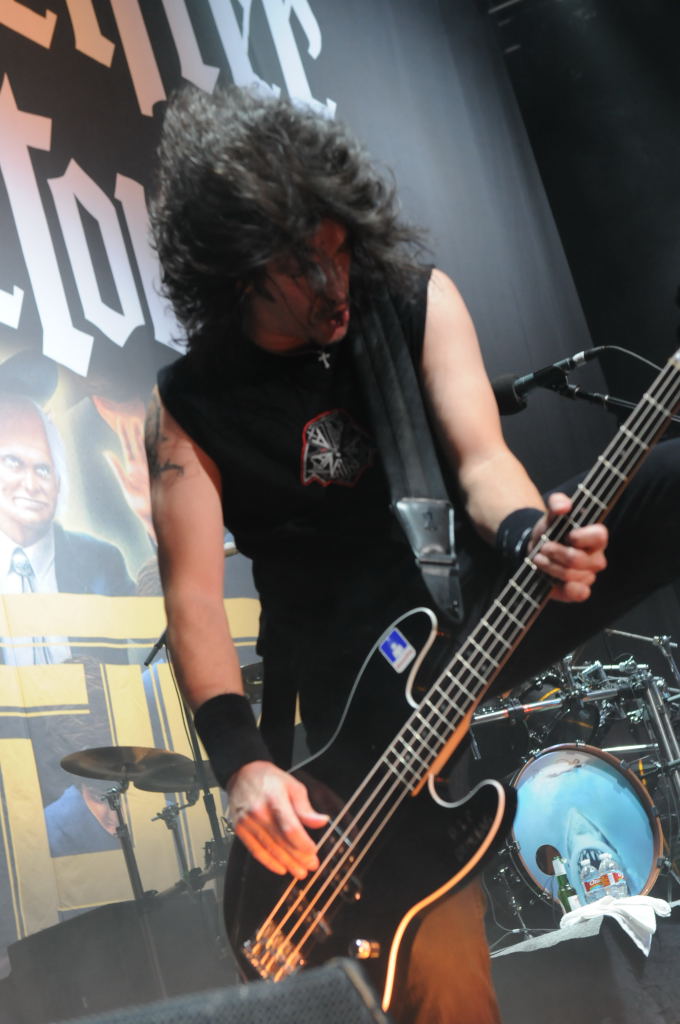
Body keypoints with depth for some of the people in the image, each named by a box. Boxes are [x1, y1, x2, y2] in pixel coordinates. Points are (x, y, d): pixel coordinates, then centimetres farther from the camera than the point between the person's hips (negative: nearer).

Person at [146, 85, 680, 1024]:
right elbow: (192, 594, -8)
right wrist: (242, 760, -22)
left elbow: (480, 457, -9)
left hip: (477, 614, 2)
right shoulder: (192, 406, -2)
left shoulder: (417, 304, 2)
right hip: (354, 690, -1)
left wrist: (529, 532, -33)